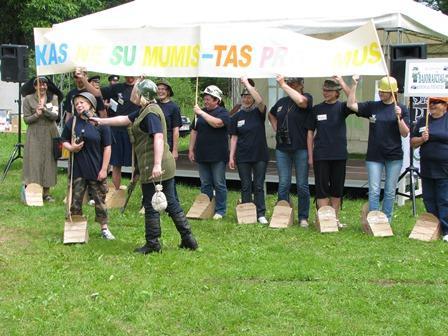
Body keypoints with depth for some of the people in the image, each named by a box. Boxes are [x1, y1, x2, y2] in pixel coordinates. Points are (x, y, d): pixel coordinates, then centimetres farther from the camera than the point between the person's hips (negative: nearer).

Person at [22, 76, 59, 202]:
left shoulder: (53, 98, 7)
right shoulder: (28, 99, 2)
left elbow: (55, 116, -4)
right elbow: (26, 119, -1)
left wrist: (45, 109, -20)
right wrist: (36, 115, -18)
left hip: (50, 134, 2)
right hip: (34, 134, -2)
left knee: (48, 161, 3)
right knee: (34, 161, -7)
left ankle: (46, 191, 9)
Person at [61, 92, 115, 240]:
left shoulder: (101, 123, -5)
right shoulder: (72, 122, 1)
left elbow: (107, 148, -3)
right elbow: (64, 140, 11)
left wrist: (104, 169, -7)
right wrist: (71, 147, -12)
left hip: (96, 169, -2)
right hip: (78, 169, 2)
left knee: (100, 199, 7)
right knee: (75, 200, 7)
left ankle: (104, 228, 18)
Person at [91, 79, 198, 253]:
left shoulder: (150, 113, -16)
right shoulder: (145, 110, 16)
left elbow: (158, 137, -27)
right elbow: (125, 119, 26)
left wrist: (157, 164, -33)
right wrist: (101, 121, 30)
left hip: (153, 168, -10)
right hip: (166, 166, 10)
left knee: (151, 206, 2)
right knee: (171, 203, 13)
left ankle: (152, 244, 13)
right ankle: (188, 238, 15)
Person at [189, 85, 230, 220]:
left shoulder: (222, 112, -4)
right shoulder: (201, 112, 14)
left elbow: (217, 123, -25)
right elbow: (194, 131, 17)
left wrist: (201, 113, -19)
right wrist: (191, 149, 12)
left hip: (218, 155, -6)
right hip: (202, 155, 6)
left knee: (219, 184, 0)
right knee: (205, 184, 10)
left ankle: (220, 211, 7)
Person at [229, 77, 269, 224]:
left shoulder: (259, 112, 0)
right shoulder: (236, 116, 7)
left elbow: (260, 100, -22)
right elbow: (234, 137, 8)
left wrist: (247, 83, -20)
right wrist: (231, 156, 3)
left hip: (260, 156, -2)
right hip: (243, 157, 2)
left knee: (259, 186, 2)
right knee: (245, 186, 6)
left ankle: (261, 214, 5)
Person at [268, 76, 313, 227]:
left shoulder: (307, 98, -3)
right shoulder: (282, 101, 12)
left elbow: (301, 101, -29)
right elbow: (271, 115, 30)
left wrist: (283, 84, -22)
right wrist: (276, 129, 12)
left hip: (300, 148, -4)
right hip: (282, 148, 4)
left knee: (302, 185, 3)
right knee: (283, 184, 6)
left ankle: (303, 217, 11)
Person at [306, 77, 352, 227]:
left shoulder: (341, 107, 2)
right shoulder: (317, 109, 5)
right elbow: (310, 132, 7)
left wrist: (343, 85, -23)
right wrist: (310, 155, 2)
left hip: (339, 155, 0)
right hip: (320, 155, 0)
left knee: (337, 188, 8)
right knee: (322, 187, -1)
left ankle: (334, 218, 19)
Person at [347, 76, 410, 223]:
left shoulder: (401, 109, 0)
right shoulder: (372, 106, 4)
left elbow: (405, 133, -4)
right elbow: (351, 105, -5)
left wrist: (399, 117, -19)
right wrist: (354, 85, -11)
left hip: (394, 156, 0)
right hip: (374, 156, 1)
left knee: (390, 191, 7)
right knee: (374, 191, -1)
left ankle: (387, 221, 16)